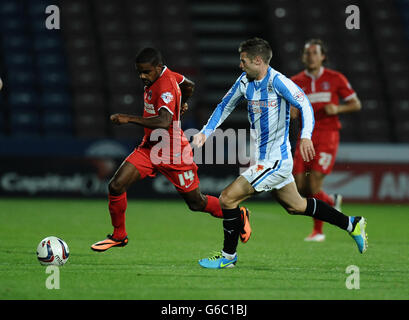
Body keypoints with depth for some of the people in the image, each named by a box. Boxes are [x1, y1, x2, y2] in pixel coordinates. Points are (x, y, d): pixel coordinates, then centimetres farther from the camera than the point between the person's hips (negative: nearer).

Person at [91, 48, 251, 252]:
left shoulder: (165, 86, -27)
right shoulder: (162, 75, 0)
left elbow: (164, 122, -43)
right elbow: (189, 85, 20)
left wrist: (129, 119, -44)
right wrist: (180, 103, 39)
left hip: (173, 156, -8)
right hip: (149, 149, 8)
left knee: (196, 203, 9)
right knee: (116, 186, -8)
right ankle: (118, 236, 10)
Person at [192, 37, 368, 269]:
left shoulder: (277, 81, -18)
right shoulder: (244, 81, 5)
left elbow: (305, 105, -24)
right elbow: (225, 106, 17)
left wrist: (306, 136, -40)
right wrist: (206, 132, 4)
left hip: (274, 161, -9)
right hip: (264, 158, 9)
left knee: (227, 198, -10)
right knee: (295, 206, 21)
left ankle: (228, 256, 5)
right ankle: (352, 224, 32)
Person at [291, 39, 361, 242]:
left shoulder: (335, 79, 1)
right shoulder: (295, 82, 8)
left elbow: (356, 104, 5)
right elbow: (291, 113, 13)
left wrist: (337, 109, -14)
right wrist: (292, 113, -11)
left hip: (327, 135, -4)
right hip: (306, 136, 4)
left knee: (314, 185, -13)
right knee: (301, 186, -4)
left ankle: (318, 231, 2)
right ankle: (332, 201, 27)